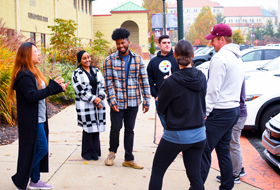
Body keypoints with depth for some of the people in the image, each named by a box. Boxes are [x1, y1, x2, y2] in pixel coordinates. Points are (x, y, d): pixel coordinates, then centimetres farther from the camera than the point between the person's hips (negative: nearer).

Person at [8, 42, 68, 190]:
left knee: (38, 150, 14)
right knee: (42, 149, -5)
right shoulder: (24, 75, -18)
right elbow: (32, 96, -26)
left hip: (39, 119, 10)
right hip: (31, 120, -10)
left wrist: (58, 88, 11)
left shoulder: (33, 72, 14)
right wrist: (52, 86, -25)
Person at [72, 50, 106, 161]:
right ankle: (87, 153, 11)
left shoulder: (96, 71, 14)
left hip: (98, 104, 4)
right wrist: (93, 99, -13)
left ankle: (95, 152, 16)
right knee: (88, 129, -3)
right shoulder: (77, 73, -1)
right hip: (85, 105, -4)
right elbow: (80, 90, -8)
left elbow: (102, 85, 12)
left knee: (96, 128, 5)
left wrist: (100, 97, -6)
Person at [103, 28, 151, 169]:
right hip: (117, 102, -2)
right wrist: (112, 101, -11)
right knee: (115, 128, 5)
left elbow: (144, 81, 5)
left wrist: (146, 100, 1)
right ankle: (112, 152, 32)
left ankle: (129, 159, 19)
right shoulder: (110, 60, -1)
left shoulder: (137, 59, 4)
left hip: (133, 102, 2)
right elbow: (108, 83, -4)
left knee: (130, 130, 10)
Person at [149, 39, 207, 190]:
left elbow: (160, 108, -8)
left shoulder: (170, 82, -19)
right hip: (198, 134, 5)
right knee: (195, 175, 13)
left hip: (176, 135, -5)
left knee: (157, 172, 12)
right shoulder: (201, 77, -2)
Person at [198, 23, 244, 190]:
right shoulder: (237, 58, 15)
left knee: (204, 151, -5)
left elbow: (213, 90, -19)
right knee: (223, 150, 17)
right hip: (234, 109, 10)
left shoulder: (220, 58, -15)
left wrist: (205, 112, -15)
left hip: (220, 112, -10)